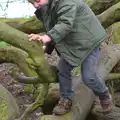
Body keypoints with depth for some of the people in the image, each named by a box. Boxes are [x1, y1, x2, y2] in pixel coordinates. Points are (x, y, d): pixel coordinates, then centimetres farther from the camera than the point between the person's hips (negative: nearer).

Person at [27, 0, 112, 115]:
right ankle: (66, 100, 22)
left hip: (88, 41, -8)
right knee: (62, 70, 5)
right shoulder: (43, 10, 4)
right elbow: (53, 28, 16)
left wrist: (48, 37, -51)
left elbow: (66, 23, -38)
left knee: (88, 76, -9)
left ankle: (104, 96, 19)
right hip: (70, 44, 9)